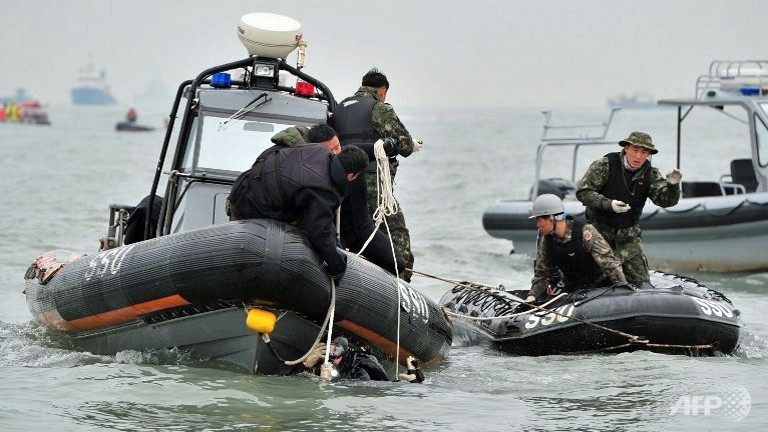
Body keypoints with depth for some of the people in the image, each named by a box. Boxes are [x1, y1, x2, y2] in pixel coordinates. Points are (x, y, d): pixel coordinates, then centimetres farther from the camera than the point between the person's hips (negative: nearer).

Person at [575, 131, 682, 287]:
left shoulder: (651, 174, -2)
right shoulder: (604, 166, -13)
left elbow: (666, 201, -10)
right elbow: (583, 192, -15)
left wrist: (672, 185, -32)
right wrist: (609, 204, -29)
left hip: (628, 234, 3)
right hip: (600, 231, -3)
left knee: (641, 282, -5)